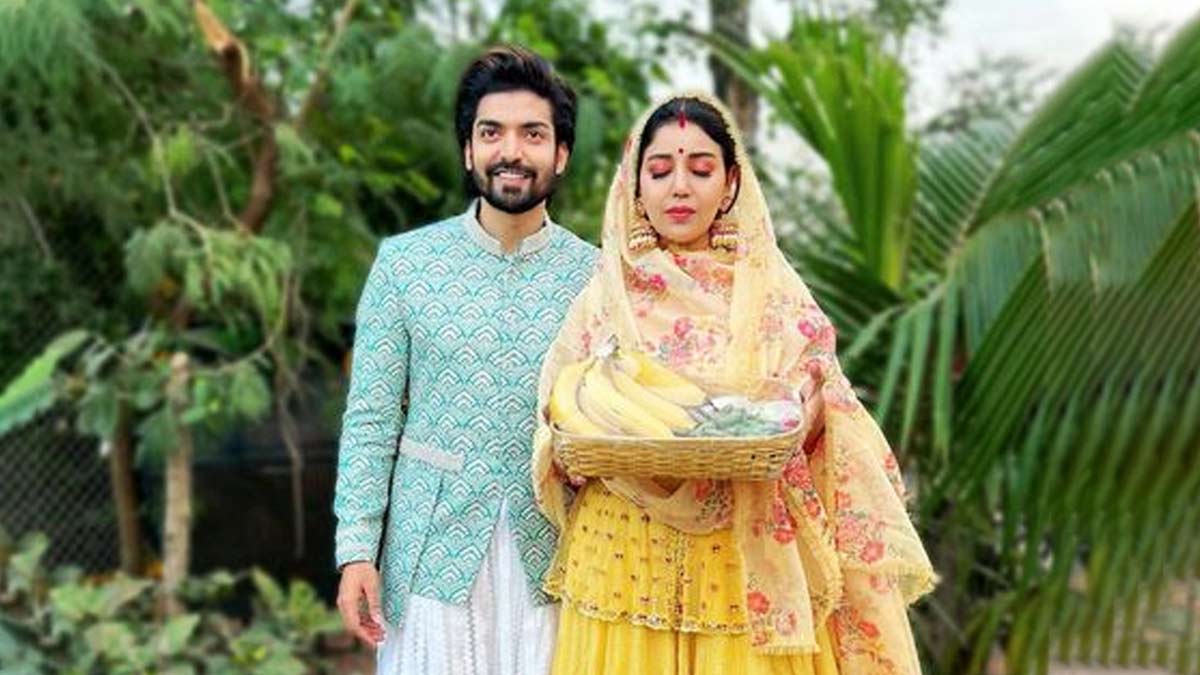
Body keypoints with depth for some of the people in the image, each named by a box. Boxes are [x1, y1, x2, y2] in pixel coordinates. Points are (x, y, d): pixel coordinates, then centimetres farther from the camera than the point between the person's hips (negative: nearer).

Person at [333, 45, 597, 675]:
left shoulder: (594, 276, 1)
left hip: (550, 556, 1)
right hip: (433, 551, -1)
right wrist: (356, 549, -6)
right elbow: (371, 418, 0)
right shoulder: (403, 262, 0)